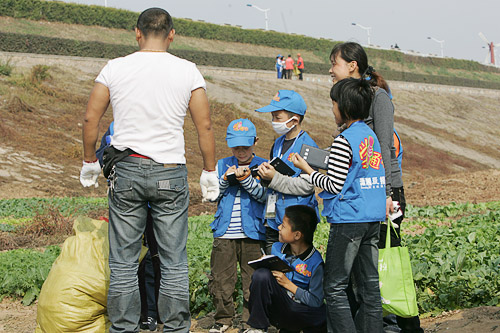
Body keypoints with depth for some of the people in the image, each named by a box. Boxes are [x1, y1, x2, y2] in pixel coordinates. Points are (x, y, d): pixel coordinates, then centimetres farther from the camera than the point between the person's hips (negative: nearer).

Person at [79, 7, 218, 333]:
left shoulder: (114, 68, 1)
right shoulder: (188, 71, -1)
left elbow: (90, 118, 4)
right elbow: (205, 126, 0)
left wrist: (89, 161, 17)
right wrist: (210, 171, 10)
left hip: (126, 171, 1)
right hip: (171, 173, -1)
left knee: (123, 260, 8)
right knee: (174, 262, 5)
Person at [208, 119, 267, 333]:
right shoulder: (222, 165, 13)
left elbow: (264, 196, -6)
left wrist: (246, 179, -19)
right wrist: (225, 179, -9)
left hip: (252, 233, -2)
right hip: (224, 233, 2)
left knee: (252, 278, 0)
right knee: (220, 278, 2)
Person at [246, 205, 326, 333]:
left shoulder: (315, 262, -14)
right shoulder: (277, 248, 0)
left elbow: (316, 301, -13)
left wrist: (288, 284, -17)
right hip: (277, 304, 2)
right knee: (262, 274, -24)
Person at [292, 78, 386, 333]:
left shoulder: (344, 141, -13)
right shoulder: (372, 135, 11)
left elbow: (334, 185, -13)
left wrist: (306, 169, -1)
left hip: (348, 221, -8)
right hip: (373, 219, 8)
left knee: (334, 287, -3)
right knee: (369, 284, 10)